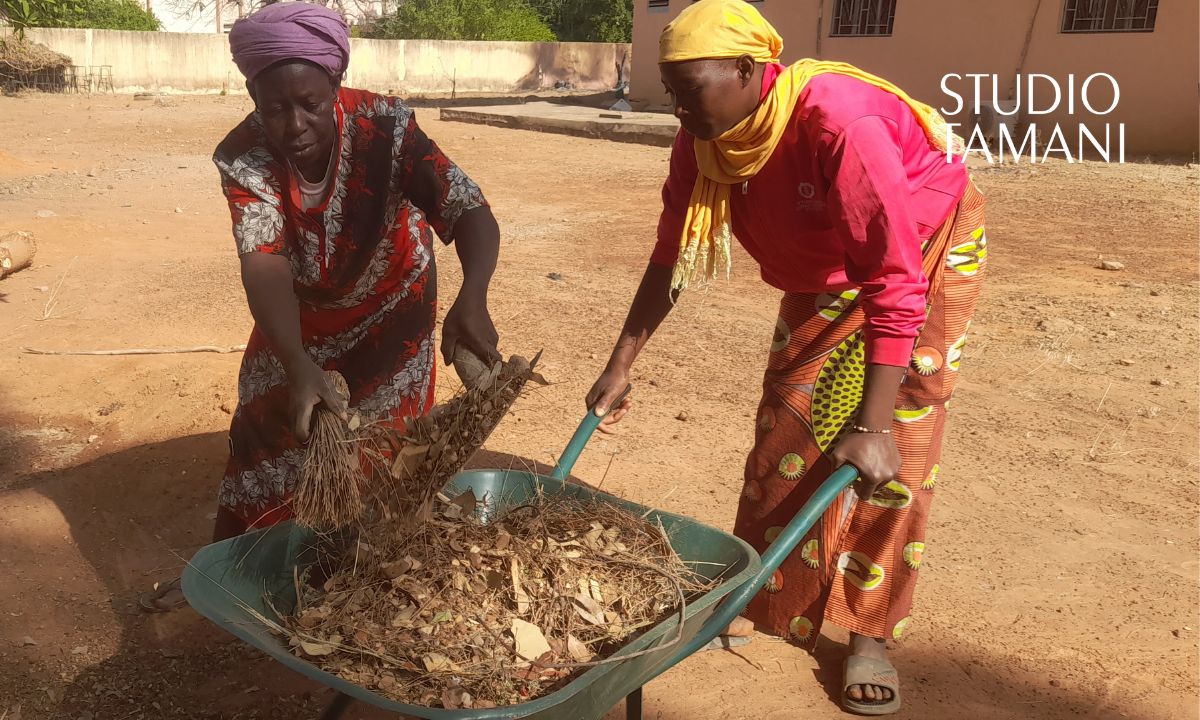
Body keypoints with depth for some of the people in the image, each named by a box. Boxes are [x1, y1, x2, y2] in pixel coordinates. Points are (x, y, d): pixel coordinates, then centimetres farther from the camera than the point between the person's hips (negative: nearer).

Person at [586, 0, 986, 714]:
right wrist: (620, 366, -7)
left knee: (892, 456, -8)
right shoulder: (702, 140, -18)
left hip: (927, 249, -5)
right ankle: (761, 597, 19)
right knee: (787, 426, 4)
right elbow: (671, 256, -7)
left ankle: (870, 634, 7)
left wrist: (871, 425, -40)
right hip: (823, 272, 6)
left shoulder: (836, 120, -39)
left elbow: (896, 281, -39)